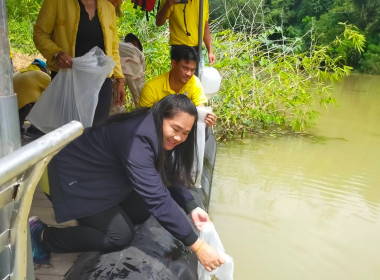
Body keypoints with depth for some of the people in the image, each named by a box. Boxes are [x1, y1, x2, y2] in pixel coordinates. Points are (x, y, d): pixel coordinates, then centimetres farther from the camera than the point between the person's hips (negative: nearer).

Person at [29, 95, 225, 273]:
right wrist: (196, 246, -37)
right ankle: (41, 235, 0)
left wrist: (192, 207, -12)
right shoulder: (137, 138, -36)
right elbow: (156, 198, -39)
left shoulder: (159, 133, -8)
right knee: (120, 236, -12)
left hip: (104, 176, 9)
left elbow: (169, 176, 2)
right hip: (76, 175, -9)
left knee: (141, 213, 3)